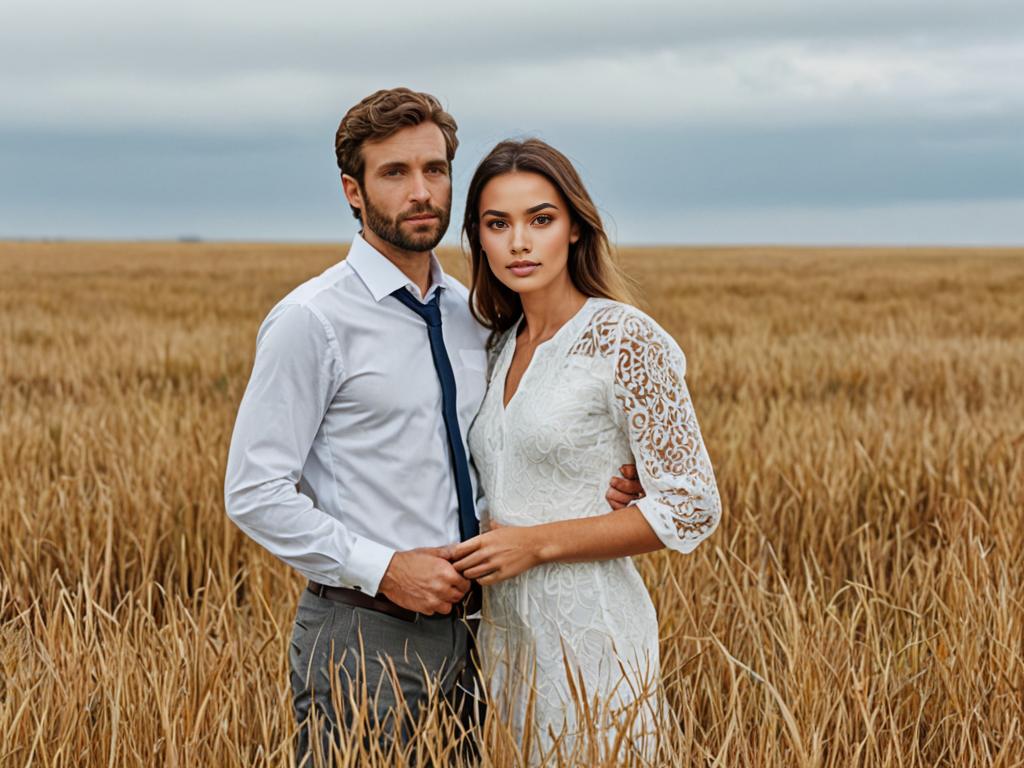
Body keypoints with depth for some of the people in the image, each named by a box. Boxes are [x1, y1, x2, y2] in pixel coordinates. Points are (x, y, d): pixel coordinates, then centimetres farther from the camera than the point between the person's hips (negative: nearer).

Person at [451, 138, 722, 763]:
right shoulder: (502, 344, 9)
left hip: (589, 636, -7)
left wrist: (537, 543, -17)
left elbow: (693, 508, -15)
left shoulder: (624, 339, -13)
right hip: (506, 634, 7)